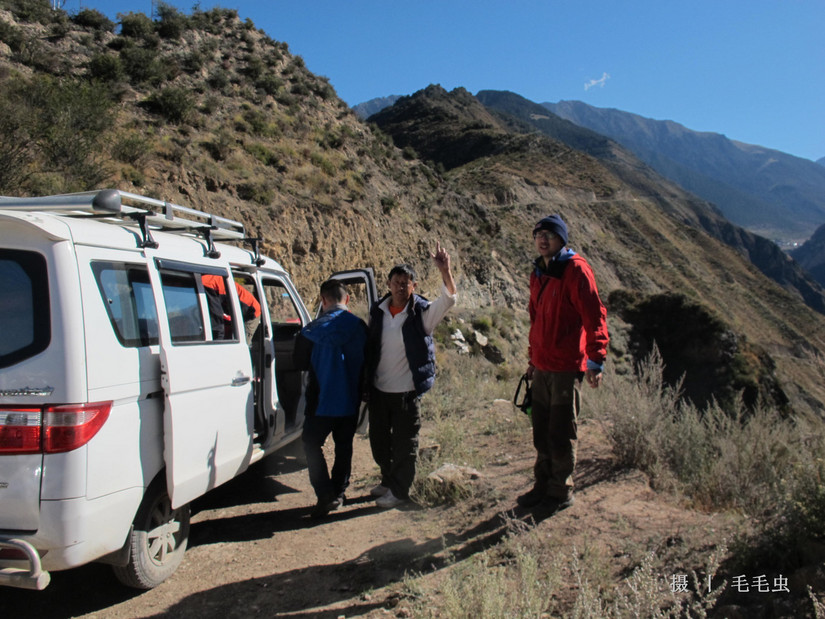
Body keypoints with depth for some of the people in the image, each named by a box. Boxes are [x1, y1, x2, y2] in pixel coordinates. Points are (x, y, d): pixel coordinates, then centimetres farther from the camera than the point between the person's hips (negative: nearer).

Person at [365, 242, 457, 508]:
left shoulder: (422, 312, -8)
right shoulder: (377, 310, 3)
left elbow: (449, 299, -24)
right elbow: (369, 346, 11)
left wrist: (444, 271, -39)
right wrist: (367, 380, 11)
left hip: (407, 390, -5)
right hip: (379, 388, 5)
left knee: (404, 442, 6)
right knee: (379, 439, 18)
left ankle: (399, 490, 24)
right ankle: (388, 481, 40)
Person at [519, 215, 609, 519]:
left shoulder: (576, 270, -11)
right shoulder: (538, 272, 13)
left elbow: (594, 317, -15)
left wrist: (596, 360, -19)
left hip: (566, 367, -7)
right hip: (542, 366, 7)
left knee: (562, 432, 3)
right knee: (542, 431, 14)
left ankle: (561, 492, 18)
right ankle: (543, 486, 28)